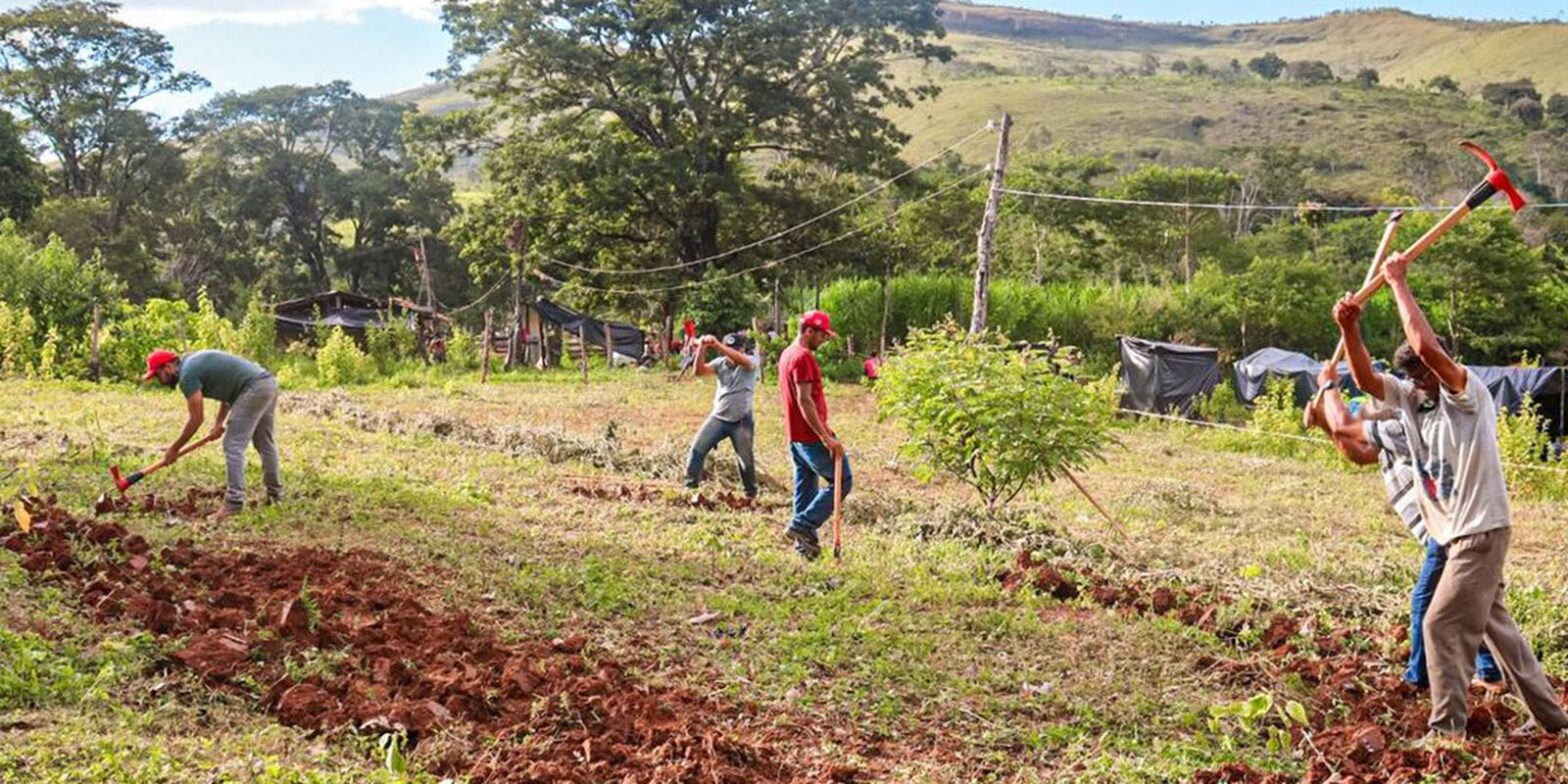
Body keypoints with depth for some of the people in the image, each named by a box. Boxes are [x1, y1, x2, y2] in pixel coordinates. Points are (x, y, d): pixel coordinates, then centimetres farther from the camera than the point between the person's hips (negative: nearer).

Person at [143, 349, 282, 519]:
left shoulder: (187, 375, -8)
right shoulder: (194, 363, 20)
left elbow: (196, 419, -6)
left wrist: (174, 448, 4)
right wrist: (219, 422, 16)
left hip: (254, 389, -10)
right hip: (268, 383, 10)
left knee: (233, 446, -7)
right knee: (265, 443, 20)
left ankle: (234, 503, -10)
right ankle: (275, 494, 30)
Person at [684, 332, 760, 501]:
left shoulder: (752, 361, -7)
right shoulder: (721, 362, 2)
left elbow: (740, 360, -30)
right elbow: (700, 370, -11)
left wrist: (716, 344, -40)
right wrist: (702, 349, -26)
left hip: (741, 421, -3)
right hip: (718, 417, 3)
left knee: (746, 459, 6)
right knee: (697, 449, -6)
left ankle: (751, 494, 24)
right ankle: (690, 487, 3)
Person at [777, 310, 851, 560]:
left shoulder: (787, 354, 15)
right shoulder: (803, 357, -16)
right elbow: (805, 401, -23)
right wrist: (826, 437, -24)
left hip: (795, 435, 10)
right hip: (811, 435, -10)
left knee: (806, 488, 12)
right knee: (842, 482, -4)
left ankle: (804, 541, 14)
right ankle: (802, 526, -6)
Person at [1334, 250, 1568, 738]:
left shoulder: (1468, 394, -16)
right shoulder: (1409, 399, 5)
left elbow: (1425, 345, -31)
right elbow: (1366, 379, -6)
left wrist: (1397, 282, -25)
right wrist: (1349, 330, -22)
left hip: (1482, 530, -9)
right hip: (1458, 534, 9)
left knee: (1442, 624, -9)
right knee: (1494, 623, 17)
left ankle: (1448, 730, -2)